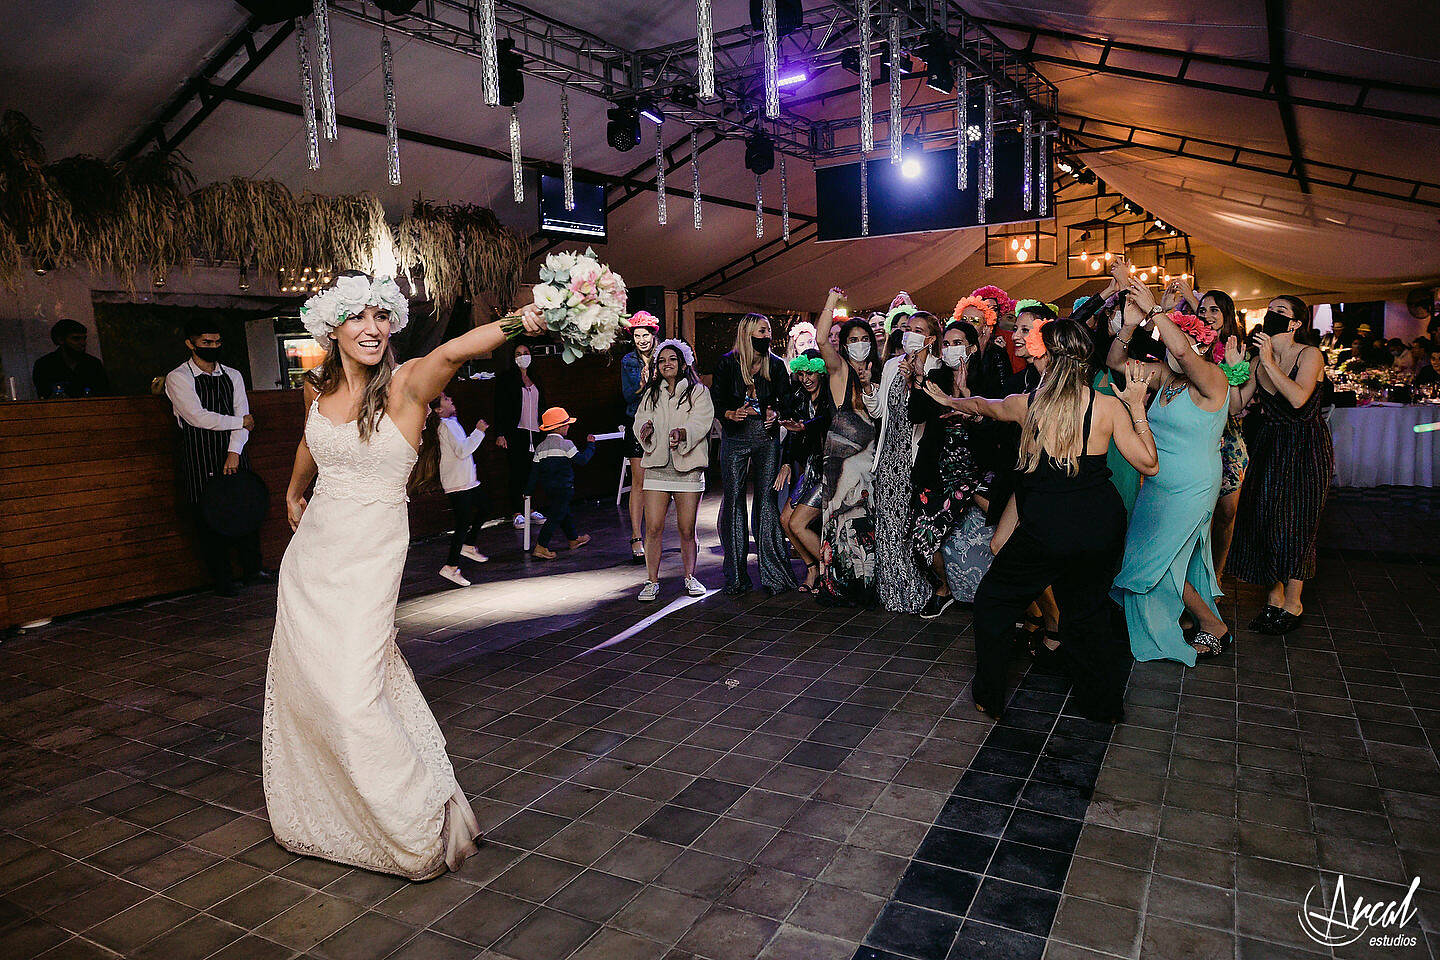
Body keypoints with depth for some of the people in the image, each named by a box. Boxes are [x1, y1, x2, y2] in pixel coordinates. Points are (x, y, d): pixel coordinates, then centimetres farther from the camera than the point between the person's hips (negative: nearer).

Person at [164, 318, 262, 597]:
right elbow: (198, 417, -13)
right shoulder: (177, 378, -2)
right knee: (208, 519, -1)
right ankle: (222, 581, 10)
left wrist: (234, 451, -10)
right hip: (199, 458, -4)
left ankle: (252, 570, 19)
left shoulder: (233, 375, 12)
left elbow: (243, 414, 3)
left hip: (233, 455, 4)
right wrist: (241, 422, -4)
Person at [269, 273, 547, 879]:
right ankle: (315, 812, 43)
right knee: (302, 680, 17)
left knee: (351, 693, -11)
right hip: (312, 551, 6)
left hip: (369, 557, -6)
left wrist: (516, 322, -56)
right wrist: (294, 494, 42)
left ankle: (425, 823, 9)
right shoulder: (319, 388, 3)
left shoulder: (406, 383, -14)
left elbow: (451, 352, -37)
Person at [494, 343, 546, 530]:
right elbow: (500, 407, -6)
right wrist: (500, 434, -13)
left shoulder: (535, 379, 18)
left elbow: (542, 406, 22)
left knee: (532, 472, 7)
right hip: (515, 433, -5)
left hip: (534, 432, 5)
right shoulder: (506, 378, 0)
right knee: (517, 473, -5)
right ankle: (517, 513, -1)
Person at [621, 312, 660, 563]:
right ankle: (637, 540, 1)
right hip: (637, 425, 0)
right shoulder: (628, 361, 7)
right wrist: (642, 385, -18)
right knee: (639, 482, -3)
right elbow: (627, 395, 0)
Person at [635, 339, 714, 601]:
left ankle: (690, 577, 21)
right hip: (657, 467, 2)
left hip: (688, 468, -2)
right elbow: (640, 421, 7)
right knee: (653, 528, -3)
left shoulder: (698, 392, 5)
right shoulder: (650, 393, 17)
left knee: (686, 529, 3)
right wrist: (646, 428, -17)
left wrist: (682, 433, -29)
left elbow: (700, 424, -9)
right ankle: (652, 581, 7)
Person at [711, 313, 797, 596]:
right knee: (733, 500, -1)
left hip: (767, 438, 1)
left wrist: (775, 413, -14)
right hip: (735, 438, -1)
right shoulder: (728, 363, 3)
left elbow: (785, 399, 7)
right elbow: (717, 400, 1)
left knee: (767, 499, -1)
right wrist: (731, 413, -19)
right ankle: (736, 576, 8)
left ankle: (773, 573, 5)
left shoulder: (776, 365, 9)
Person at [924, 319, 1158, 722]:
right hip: (1102, 526, 2)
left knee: (994, 600, 18)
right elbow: (1148, 464, -1)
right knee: (1087, 610, 22)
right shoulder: (1109, 406, -5)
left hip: (1046, 529, -2)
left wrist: (949, 400, 40)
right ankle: (1103, 703, 33)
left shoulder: (1024, 404, -3)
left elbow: (980, 405, 19)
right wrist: (1137, 408, 6)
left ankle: (989, 697, 26)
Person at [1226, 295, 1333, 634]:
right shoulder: (1260, 359, 5)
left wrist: (1269, 363, -25)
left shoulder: (1310, 355, -10)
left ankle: (1292, 603, 11)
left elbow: (1298, 398, -27)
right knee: (1265, 515, 5)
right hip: (1269, 444, 5)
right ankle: (1275, 595, 18)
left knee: (1294, 520, -1)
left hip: (1305, 447, -5)